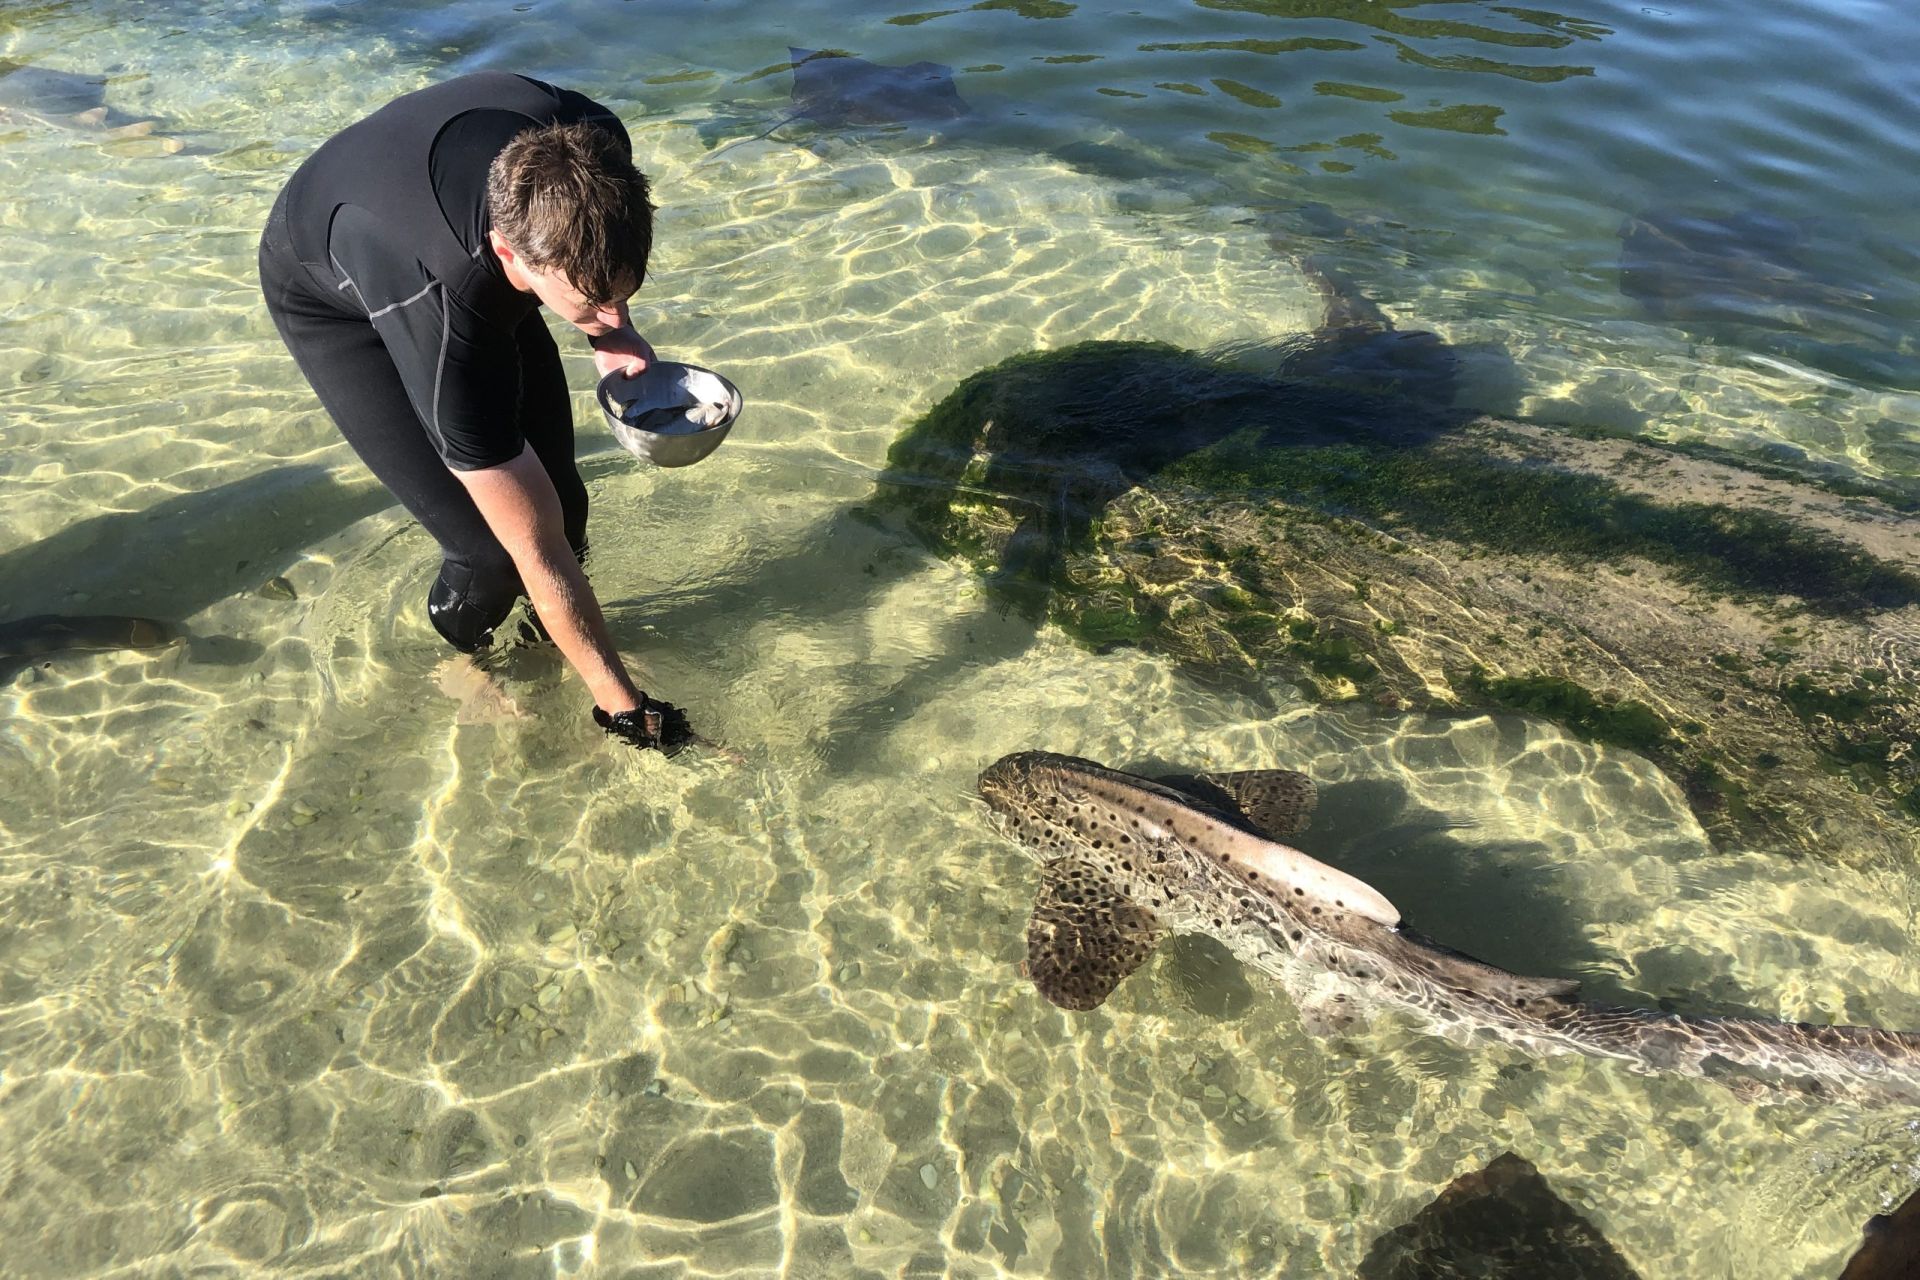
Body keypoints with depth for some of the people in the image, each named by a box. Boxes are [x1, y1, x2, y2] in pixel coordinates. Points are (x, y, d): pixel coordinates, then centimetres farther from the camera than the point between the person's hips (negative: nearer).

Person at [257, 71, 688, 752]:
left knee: (559, 496, -3)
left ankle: (545, 637, 29)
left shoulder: (592, 150, -35)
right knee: (487, 546, -15)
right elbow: (538, 554, -38)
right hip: (330, 295, -5)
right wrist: (623, 706, -30)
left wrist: (611, 331, -20)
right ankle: (460, 667, 19)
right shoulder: (443, 313, -47)